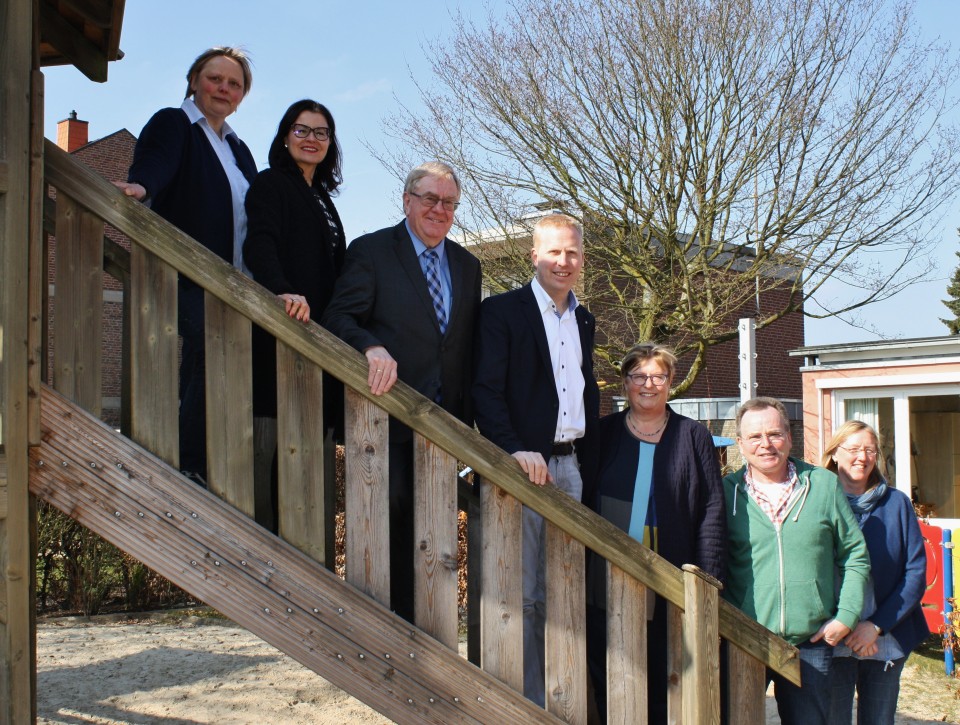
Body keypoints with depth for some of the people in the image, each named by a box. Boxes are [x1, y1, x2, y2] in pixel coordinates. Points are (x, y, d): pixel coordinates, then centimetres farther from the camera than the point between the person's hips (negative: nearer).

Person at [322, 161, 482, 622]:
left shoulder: (467, 266, 16)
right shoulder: (370, 251, 1)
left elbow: (469, 347, 16)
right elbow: (339, 318, -7)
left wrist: (466, 419, 8)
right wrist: (371, 347, -28)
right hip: (388, 420, -5)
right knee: (387, 522, -2)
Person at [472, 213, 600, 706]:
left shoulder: (584, 320, 18)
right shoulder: (501, 311, -2)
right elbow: (485, 391, -11)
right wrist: (516, 450, -21)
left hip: (571, 466, 6)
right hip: (524, 464, -6)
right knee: (521, 594, -4)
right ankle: (525, 702, 5)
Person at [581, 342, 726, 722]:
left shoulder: (694, 437, 6)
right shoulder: (602, 434, 8)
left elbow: (712, 512, 2)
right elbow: (580, 504, 8)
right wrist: (578, 572, -1)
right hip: (606, 587, 1)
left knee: (665, 694, 3)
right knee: (609, 693, 6)